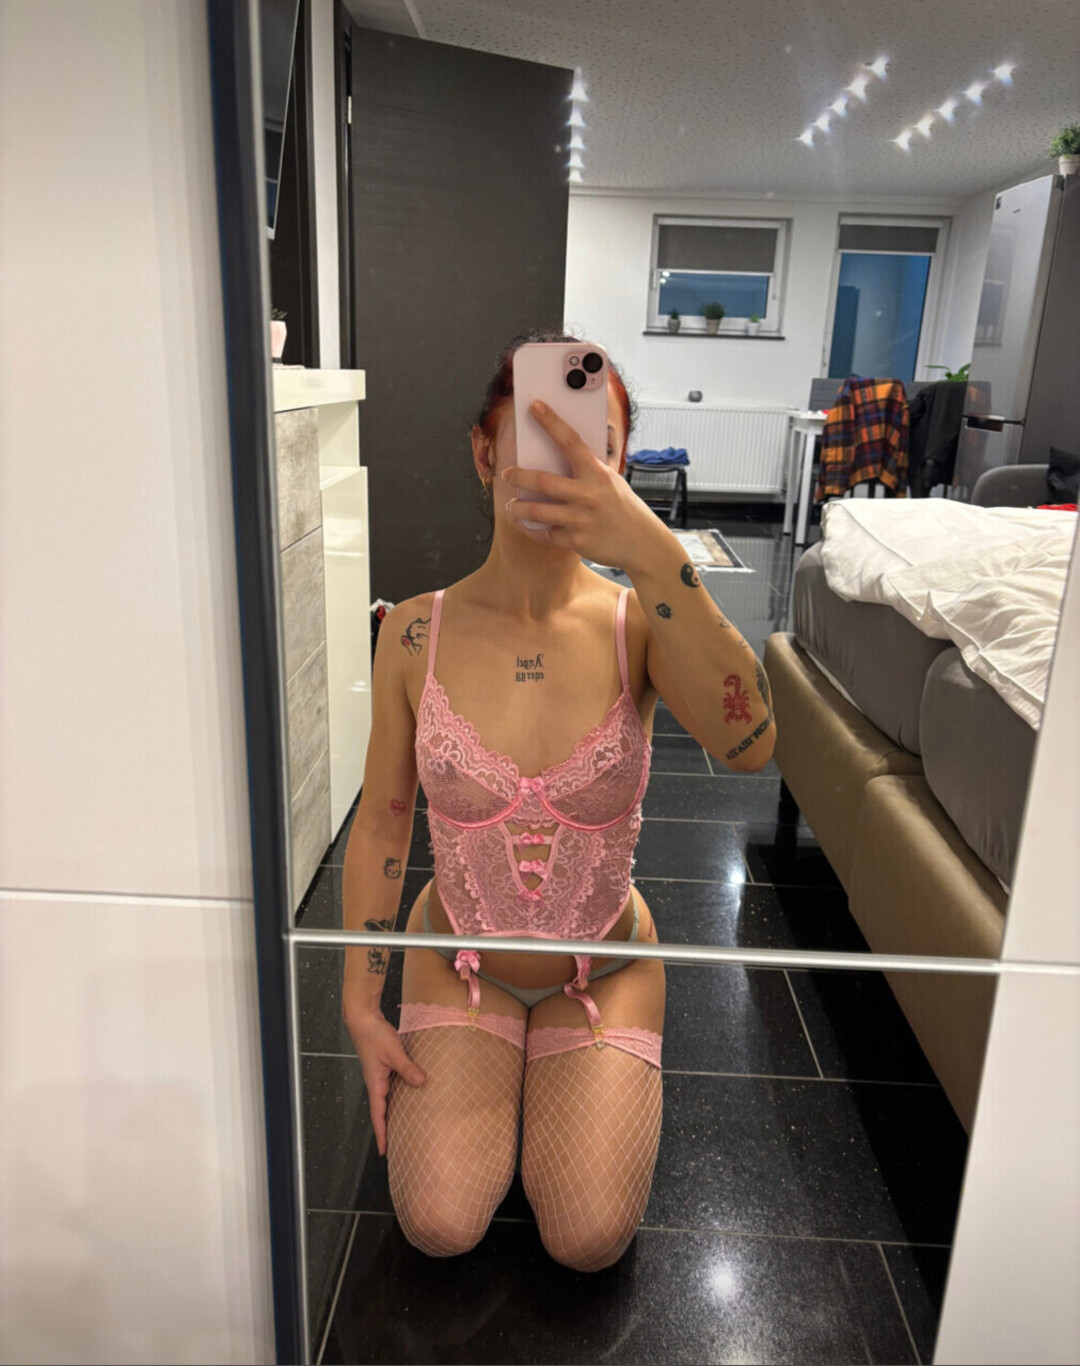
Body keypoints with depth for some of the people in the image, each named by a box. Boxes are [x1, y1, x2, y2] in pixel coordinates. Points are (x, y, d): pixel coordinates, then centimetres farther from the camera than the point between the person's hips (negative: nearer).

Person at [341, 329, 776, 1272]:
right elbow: (380, 822, -5)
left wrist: (654, 555, -50)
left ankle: (566, 1077, 25)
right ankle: (481, 1071, 23)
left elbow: (749, 744, -39)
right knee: (440, 1228, -8)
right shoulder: (417, 632, -15)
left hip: (604, 964, 0)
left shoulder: (639, 621, -18)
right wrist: (361, 1002, -3)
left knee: (590, 1243, -5)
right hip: (458, 954, 1)